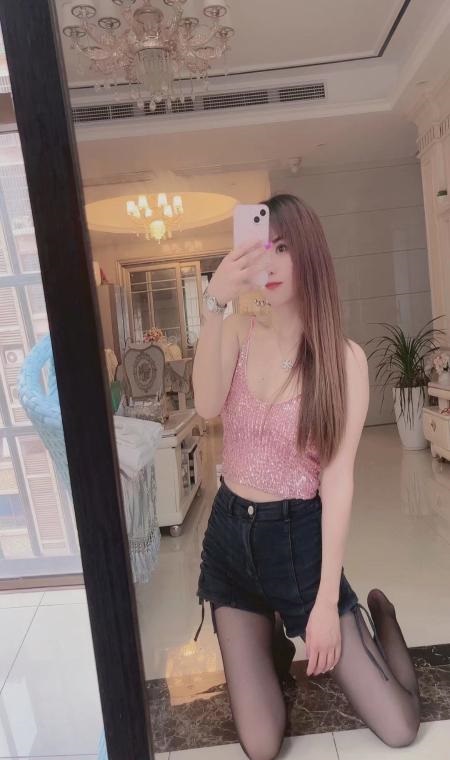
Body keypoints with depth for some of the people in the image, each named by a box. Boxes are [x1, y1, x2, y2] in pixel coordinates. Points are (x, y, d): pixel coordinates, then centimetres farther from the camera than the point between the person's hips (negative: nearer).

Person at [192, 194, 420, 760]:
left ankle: (379, 616, 33)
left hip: (298, 537, -2)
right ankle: (273, 642, 37)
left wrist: (327, 604, -13)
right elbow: (207, 407, -22)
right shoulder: (238, 333, -4)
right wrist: (214, 304, -35)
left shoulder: (344, 358, -12)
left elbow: (337, 479, -14)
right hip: (229, 533, 2)